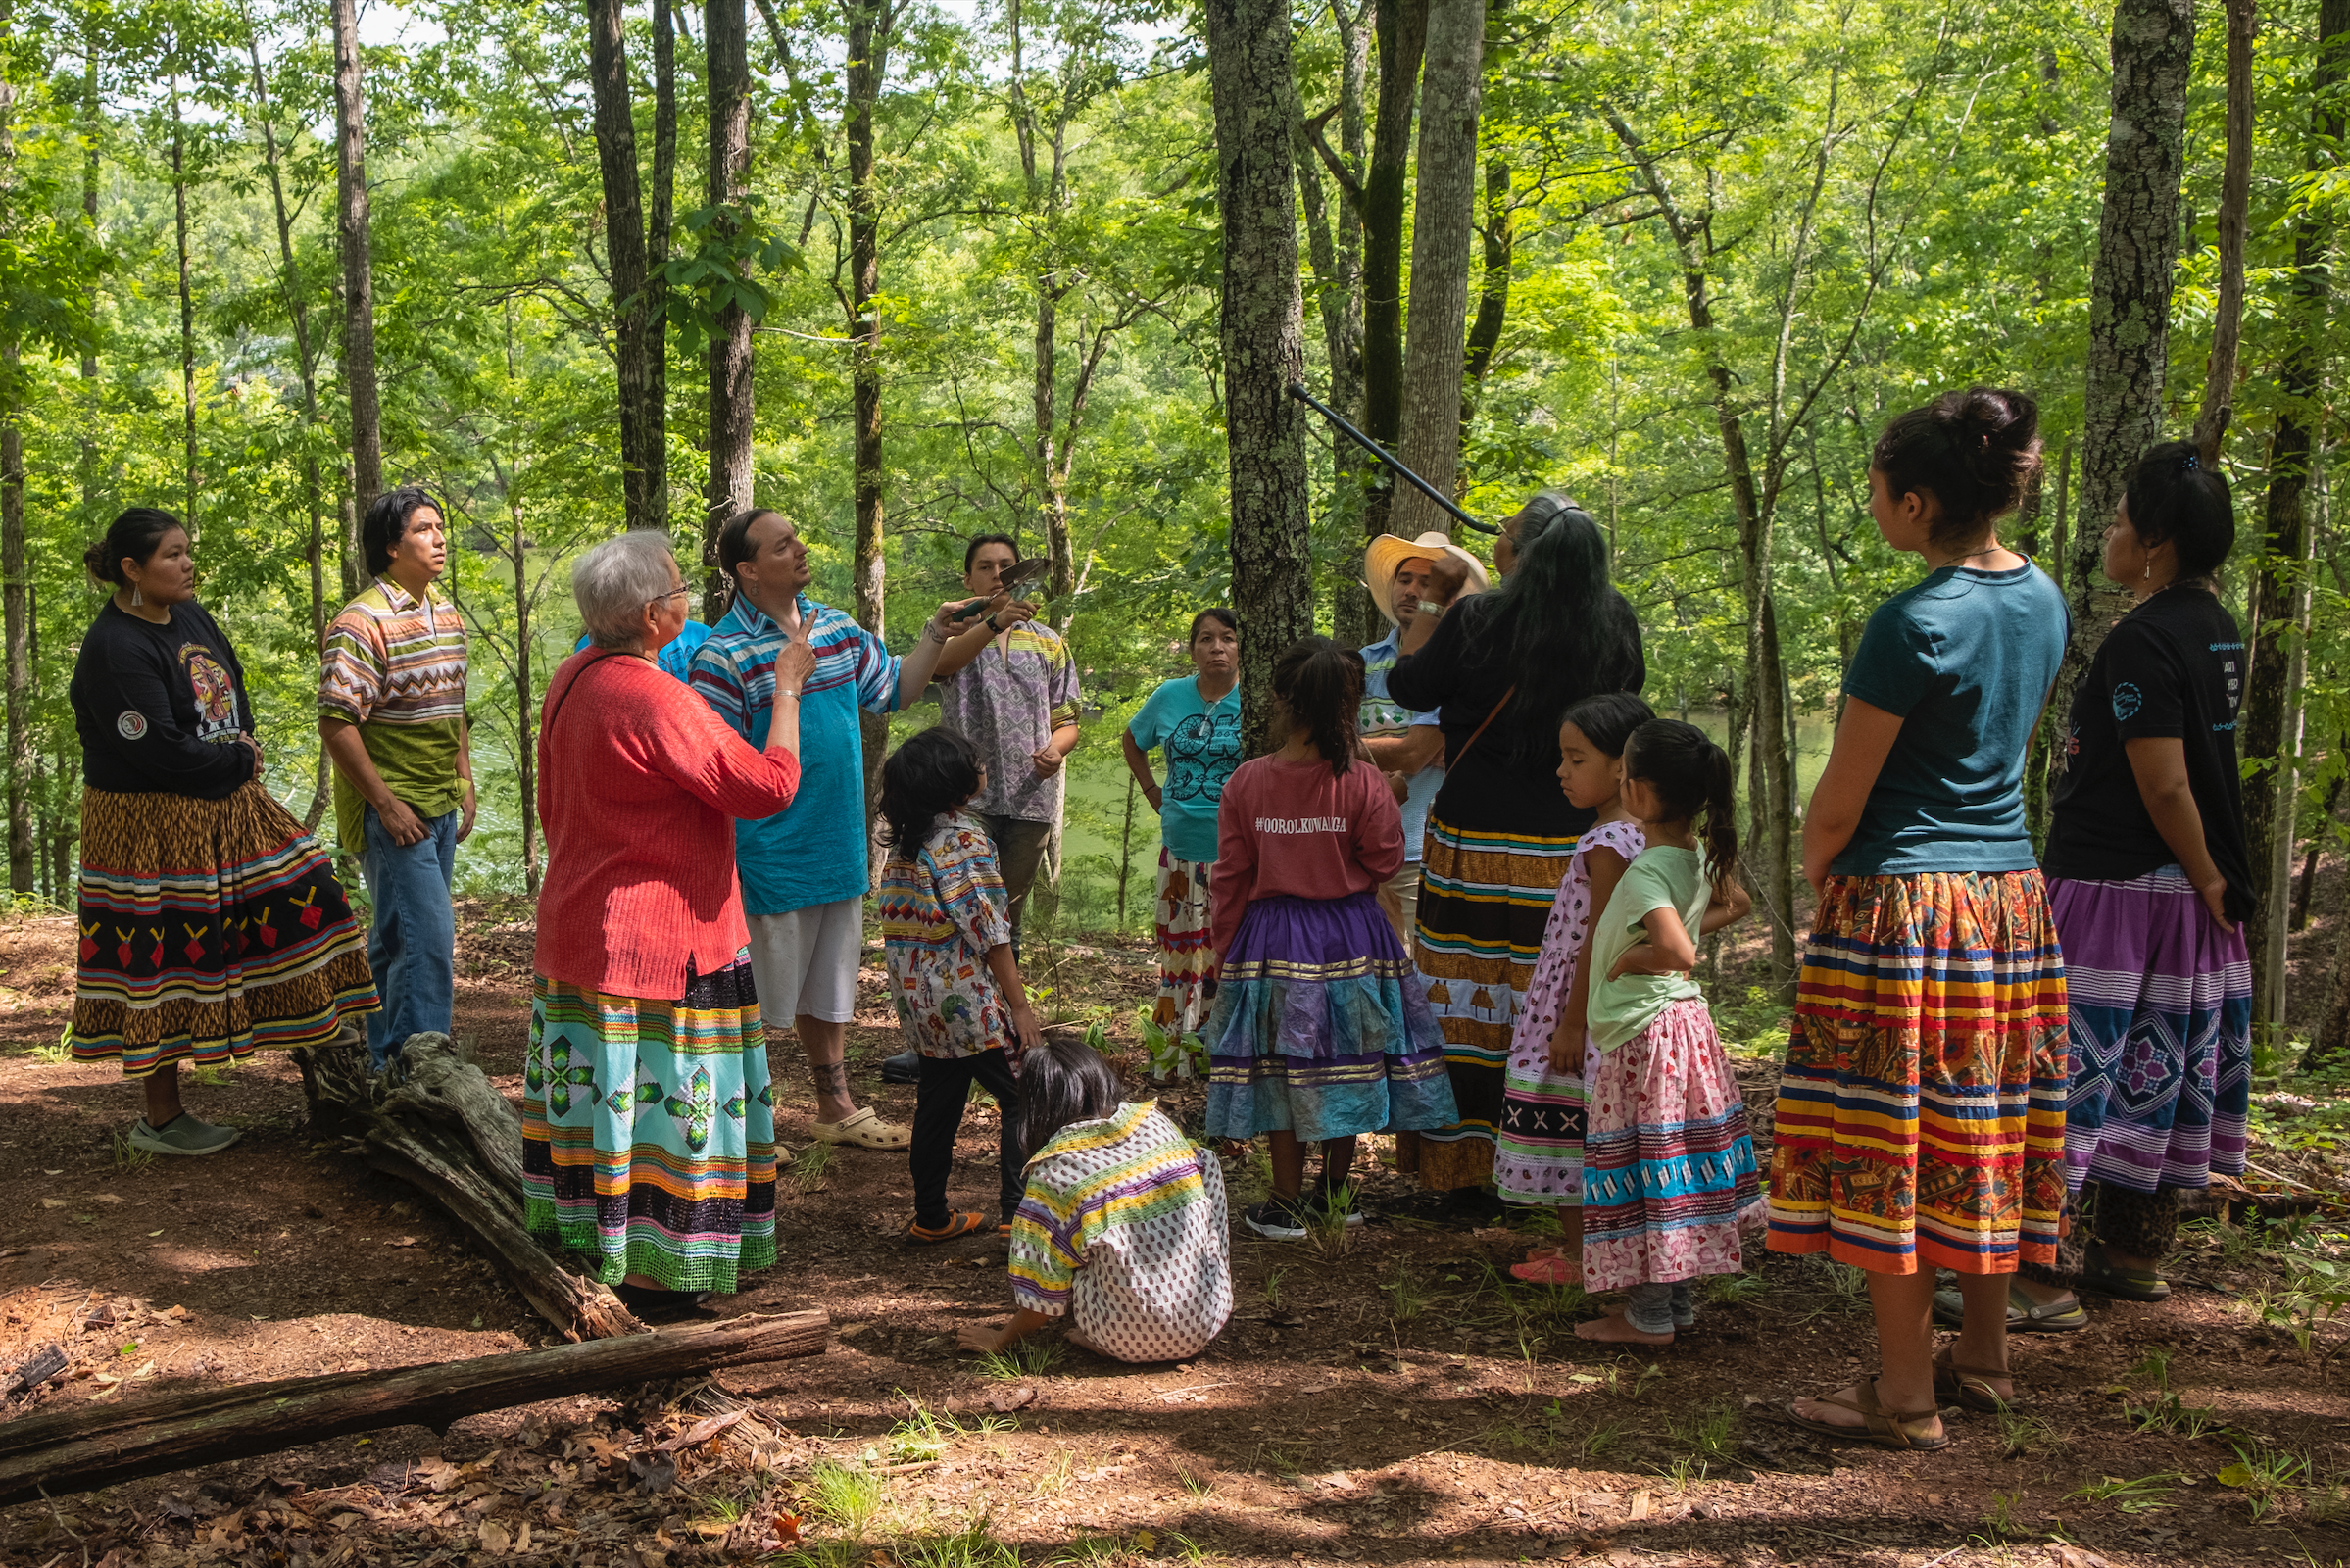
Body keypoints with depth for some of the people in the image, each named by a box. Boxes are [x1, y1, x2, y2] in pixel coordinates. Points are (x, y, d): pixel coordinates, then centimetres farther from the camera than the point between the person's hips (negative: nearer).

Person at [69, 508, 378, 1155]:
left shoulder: (191, 615, 6)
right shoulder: (113, 648, -20)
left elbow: (233, 686, 19)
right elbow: (159, 749, -24)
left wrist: (243, 745, 1)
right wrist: (239, 764, -11)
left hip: (220, 809, 9)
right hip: (152, 827, -9)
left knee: (294, 894, 7)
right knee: (160, 959, 0)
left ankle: (313, 1030, 22)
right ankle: (161, 1118, 10)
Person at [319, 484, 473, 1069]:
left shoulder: (446, 614, 12)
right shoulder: (363, 622, -14)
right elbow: (336, 724, -18)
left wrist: (465, 786, 16)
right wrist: (386, 803, -18)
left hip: (439, 809, 8)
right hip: (391, 811, -8)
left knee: (398, 940, 15)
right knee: (427, 939, -13)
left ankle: (385, 1066, 24)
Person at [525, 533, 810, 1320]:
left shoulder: (570, 680, 5)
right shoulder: (655, 701, -24)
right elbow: (769, 784, -23)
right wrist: (787, 688, -11)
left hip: (578, 924, 9)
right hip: (658, 942, -9)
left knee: (601, 1084, 18)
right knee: (659, 1093, 0)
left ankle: (587, 1237, 31)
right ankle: (651, 1273, 8)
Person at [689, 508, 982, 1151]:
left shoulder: (838, 629, 5)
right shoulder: (724, 656, -16)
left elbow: (893, 689, 19)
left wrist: (935, 635, 9)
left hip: (839, 850, 7)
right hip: (771, 858, -7)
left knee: (828, 987, 21)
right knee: (753, 998, 5)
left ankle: (835, 1108, 36)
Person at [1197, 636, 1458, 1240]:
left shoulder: (1246, 782, -9)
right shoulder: (1362, 782, -13)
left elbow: (1231, 878, -2)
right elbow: (1384, 861, -5)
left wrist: (1225, 952, 8)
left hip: (1270, 939, 0)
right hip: (1352, 936, 0)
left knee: (1283, 1067, 9)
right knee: (1345, 1062, 14)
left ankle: (1287, 1204, 15)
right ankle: (1335, 1193, 27)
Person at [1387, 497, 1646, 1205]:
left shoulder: (1474, 619, -12)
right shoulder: (1615, 623, -3)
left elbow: (1409, 687, 3)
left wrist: (1434, 601, 14)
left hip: (1475, 837, -3)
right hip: (1572, 845, 3)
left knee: (1468, 1000, 6)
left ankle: (1466, 1176, 12)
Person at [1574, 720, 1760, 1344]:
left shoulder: (1645, 873, -23)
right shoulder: (1698, 858, 4)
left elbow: (1678, 952, -37)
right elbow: (1737, 904, 23)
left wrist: (1631, 958, -19)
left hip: (1642, 1031, -9)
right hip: (1687, 1020, 9)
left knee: (1644, 1170, 1)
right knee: (1676, 1165, 16)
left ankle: (1648, 1316, 9)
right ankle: (1679, 1299, 26)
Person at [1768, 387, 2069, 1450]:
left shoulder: (1916, 623, -19)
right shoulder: (2041, 601, 7)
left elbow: (1838, 803, -15)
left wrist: (1814, 882, 5)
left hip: (1901, 906, -8)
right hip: (2011, 894, 9)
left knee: (1887, 1144, 0)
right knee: (1983, 1128, 17)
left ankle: (1906, 1395, 6)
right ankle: (1984, 1354, 28)